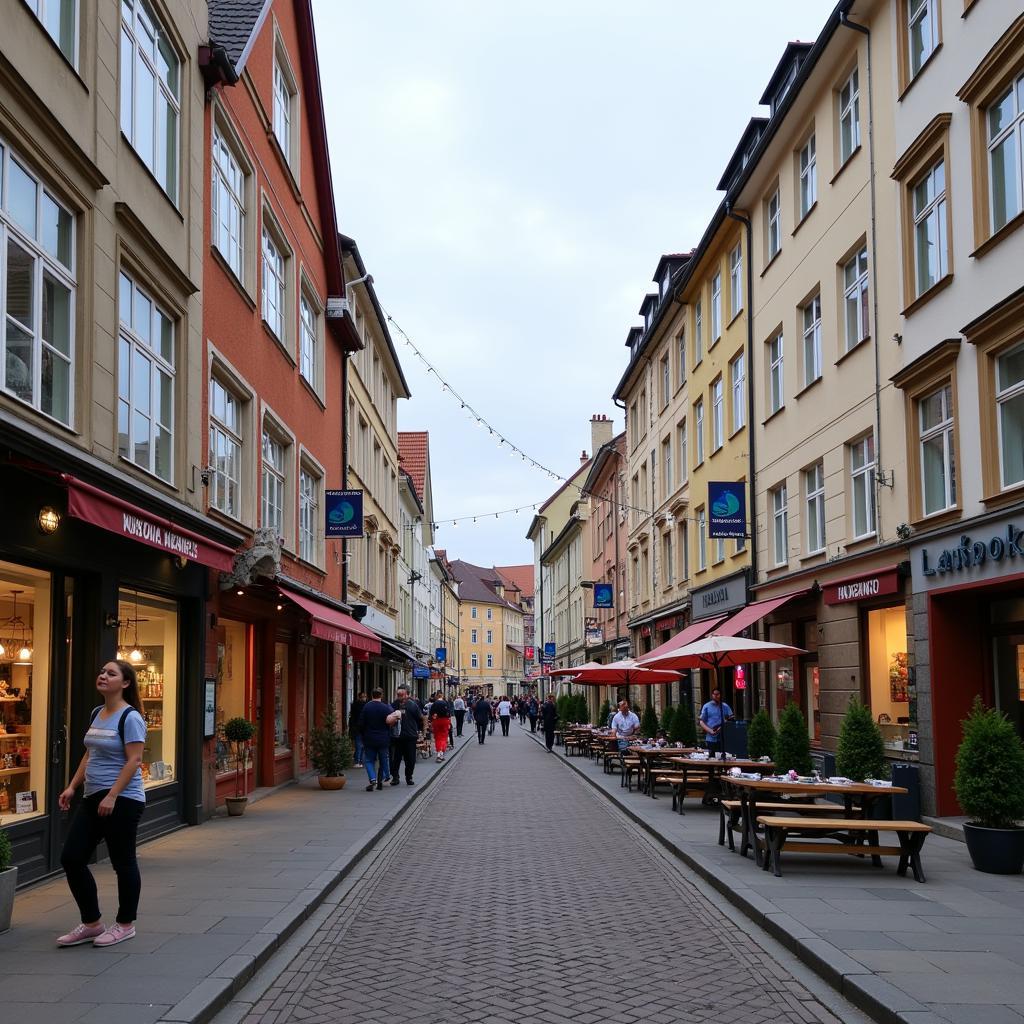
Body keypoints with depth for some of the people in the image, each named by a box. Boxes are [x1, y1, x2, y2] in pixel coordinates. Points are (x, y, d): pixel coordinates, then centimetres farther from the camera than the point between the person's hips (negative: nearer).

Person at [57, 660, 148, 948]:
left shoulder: (130, 718, -13)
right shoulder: (96, 714, 12)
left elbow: (134, 761, -18)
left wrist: (112, 796, -23)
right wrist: (72, 787, 11)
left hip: (121, 800, -9)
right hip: (93, 799, 9)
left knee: (122, 862, 2)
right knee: (71, 858, 6)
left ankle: (125, 924, 17)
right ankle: (91, 923, 17)